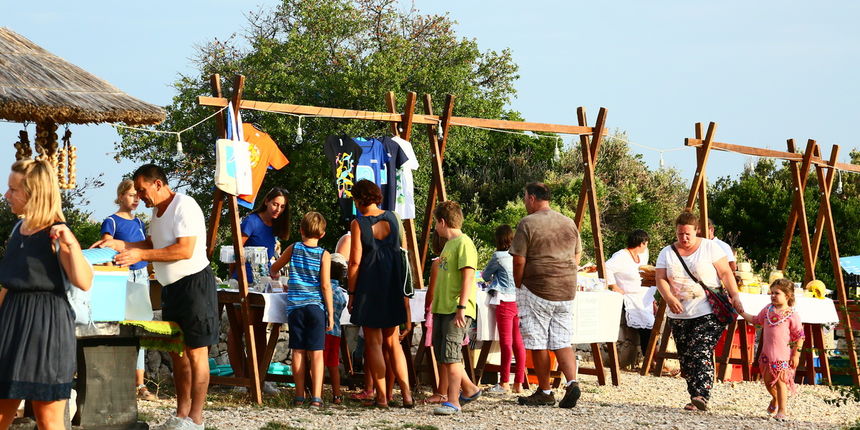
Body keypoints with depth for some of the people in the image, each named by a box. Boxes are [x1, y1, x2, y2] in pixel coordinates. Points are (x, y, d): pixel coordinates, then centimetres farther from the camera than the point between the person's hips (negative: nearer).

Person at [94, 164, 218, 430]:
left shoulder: (184, 206, -16)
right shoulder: (157, 210, 14)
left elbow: (185, 250, -24)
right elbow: (152, 245, 21)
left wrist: (141, 255, -25)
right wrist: (118, 245, 6)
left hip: (194, 283, -10)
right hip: (171, 287, 10)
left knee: (196, 352, -6)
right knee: (177, 353, 11)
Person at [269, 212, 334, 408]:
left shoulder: (293, 249, 6)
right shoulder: (324, 255, -2)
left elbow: (274, 269, 22)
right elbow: (325, 285, -6)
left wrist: (274, 273, 45)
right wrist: (330, 313, -1)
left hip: (295, 305, 2)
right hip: (316, 306, -2)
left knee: (298, 352, 7)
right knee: (316, 353, -1)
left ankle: (300, 395, 10)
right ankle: (316, 397, -6)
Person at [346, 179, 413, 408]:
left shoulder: (358, 224, -10)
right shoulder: (392, 218, 4)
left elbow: (355, 262, -11)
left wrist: (351, 293, -5)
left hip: (369, 285, -5)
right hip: (393, 285, 5)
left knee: (373, 342, 2)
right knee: (393, 342, 11)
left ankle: (382, 396, 1)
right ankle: (406, 393, 3)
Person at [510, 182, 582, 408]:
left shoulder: (528, 224, -8)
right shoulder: (569, 223, 11)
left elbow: (519, 261, -10)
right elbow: (576, 258, 16)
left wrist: (518, 288, 4)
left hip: (537, 290, -6)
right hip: (567, 290, 6)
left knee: (538, 344, 4)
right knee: (562, 342, 8)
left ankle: (545, 392, 9)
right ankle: (572, 382, -11)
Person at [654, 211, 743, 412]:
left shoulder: (710, 247, 2)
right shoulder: (667, 253, 10)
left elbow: (725, 273, 0)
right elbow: (660, 279, 1)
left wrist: (735, 297, -11)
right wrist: (669, 299, -17)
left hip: (709, 312, -5)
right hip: (679, 315, 5)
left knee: (701, 353, -19)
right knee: (686, 358, 3)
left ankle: (701, 396, -27)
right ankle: (695, 399, 9)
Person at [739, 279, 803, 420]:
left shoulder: (792, 314, -9)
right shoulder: (768, 309, 8)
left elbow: (799, 336, -7)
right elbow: (756, 320, 24)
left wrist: (796, 354, -10)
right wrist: (741, 313, 18)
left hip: (783, 355, -6)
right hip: (767, 353, 6)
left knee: (780, 381, -3)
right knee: (768, 380, 13)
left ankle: (782, 410, 7)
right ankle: (775, 399, 42)